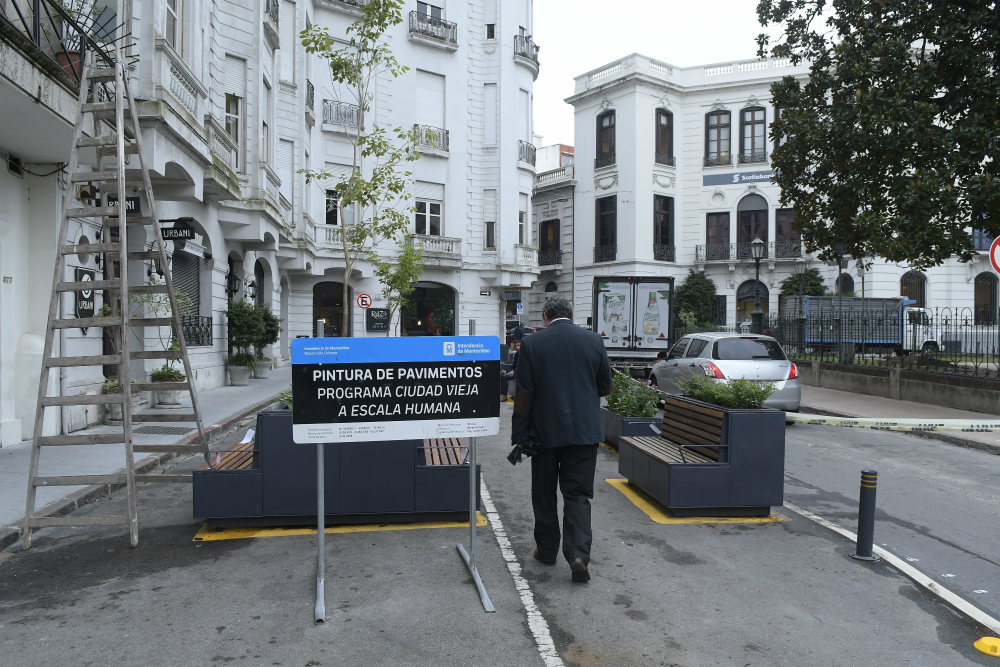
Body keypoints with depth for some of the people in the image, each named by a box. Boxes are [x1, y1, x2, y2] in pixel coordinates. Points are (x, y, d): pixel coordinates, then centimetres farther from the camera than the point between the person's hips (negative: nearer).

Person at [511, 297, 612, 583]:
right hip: (585, 430, 1)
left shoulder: (531, 343, -5)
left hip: (546, 430, -1)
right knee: (578, 495, 6)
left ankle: (547, 550, 26)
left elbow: (524, 393, -7)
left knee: (544, 493, 15)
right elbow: (606, 387, 8)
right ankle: (579, 555, -6)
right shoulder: (593, 340, 0)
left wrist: (519, 432, -1)